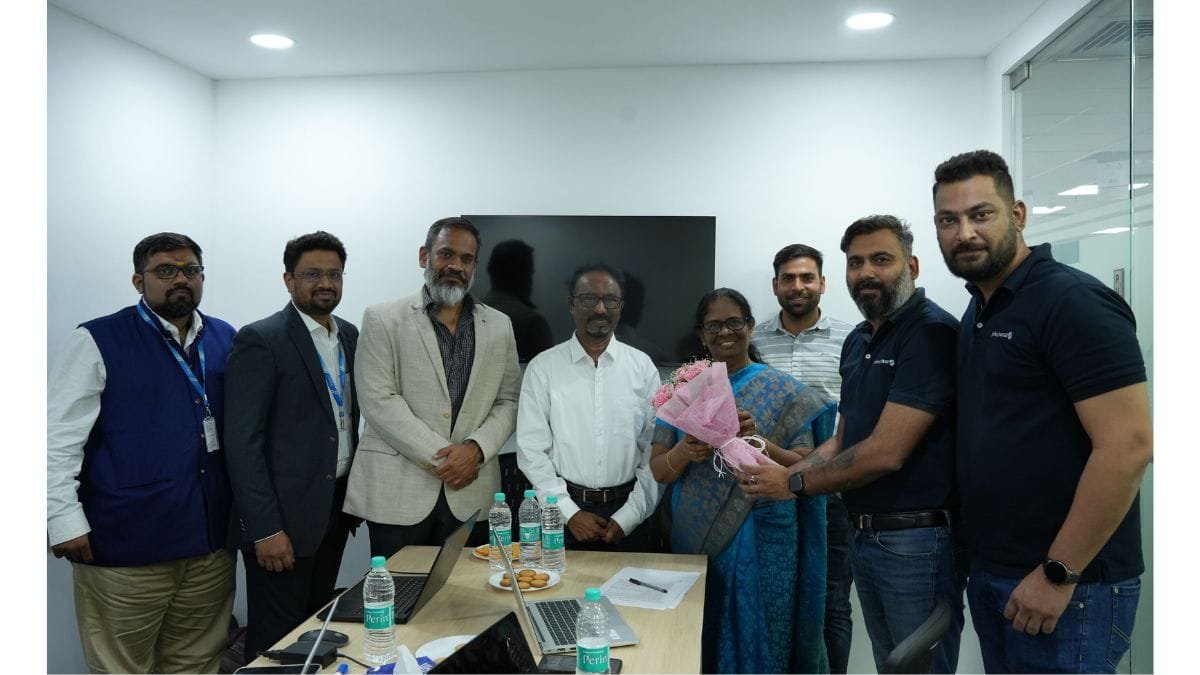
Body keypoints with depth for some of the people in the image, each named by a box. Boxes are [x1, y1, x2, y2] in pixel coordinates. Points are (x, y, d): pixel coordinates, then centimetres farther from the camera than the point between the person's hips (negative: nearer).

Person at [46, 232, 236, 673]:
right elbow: (59, 438, -6)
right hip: (124, 550, -4)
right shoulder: (98, 341, -4)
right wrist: (65, 521, -12)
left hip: (211, 542, 4)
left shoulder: (225, 339, 8)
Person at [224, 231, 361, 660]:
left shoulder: (349, 335, 10)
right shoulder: (260, 341, -12)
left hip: (336, 507, 7)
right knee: (276, 640, 4)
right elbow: (242, 444, -16)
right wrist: (265, 528, -19)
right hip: (284, 514, -7)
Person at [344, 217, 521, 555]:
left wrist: (476, 448, -9)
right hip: (398, 491, -2)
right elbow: (378, 400, -7)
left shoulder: (499, 326, 11)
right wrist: (439, 456, -12)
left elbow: (508, 401, 9)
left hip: (470, 494, 3)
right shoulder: (383, 319, 1)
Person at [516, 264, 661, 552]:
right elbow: (531, 450, -4)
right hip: (562, 511, -1)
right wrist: (570, 513, -9)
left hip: (626, 510, 1)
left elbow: (656, 451, -1)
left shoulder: (642, 366, 0)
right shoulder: (542, 367, -3)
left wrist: (629, 516, -7)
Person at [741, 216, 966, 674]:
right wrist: (782, 472, -4)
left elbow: (886, 452, -23)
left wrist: (794, 483, -13)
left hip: (917, 540, -8)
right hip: (863, 534, 8)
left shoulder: (931, 333, -18)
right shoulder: (857, 341, 11)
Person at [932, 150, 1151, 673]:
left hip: (1067, 588, -8)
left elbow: (1128, 446, -22)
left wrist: (1058, 574, -19)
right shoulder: (978, 312, 10)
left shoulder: (1073, 302, -16)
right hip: (990, 573, 8)